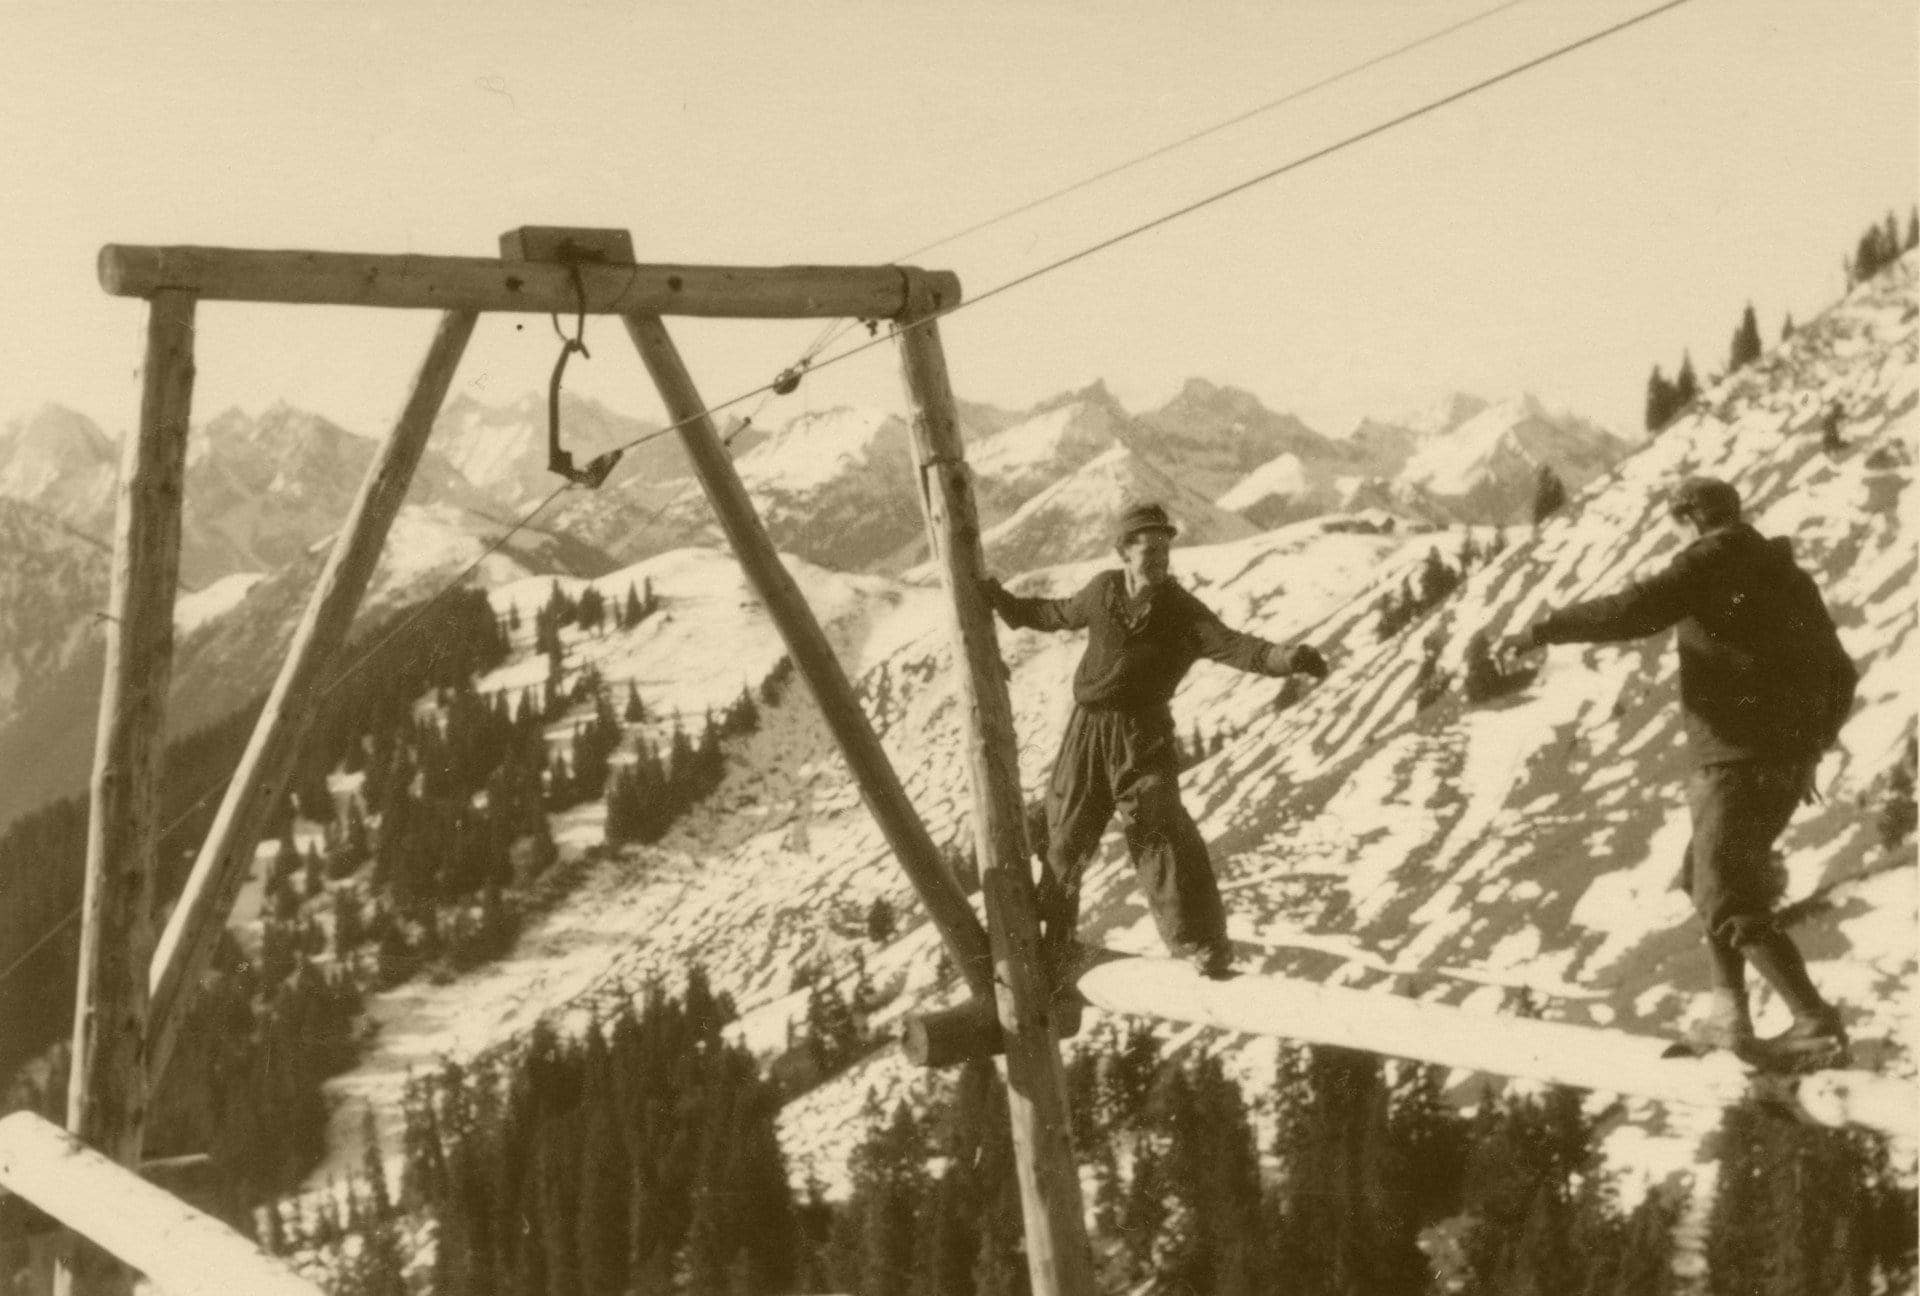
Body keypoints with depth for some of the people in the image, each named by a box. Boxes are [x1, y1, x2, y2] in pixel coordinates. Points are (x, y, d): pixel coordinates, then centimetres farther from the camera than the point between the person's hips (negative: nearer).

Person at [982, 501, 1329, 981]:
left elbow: (1233, 645, -24)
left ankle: (1203, 948, -13)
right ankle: (1052, 947, 30)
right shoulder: (1103, 591, 1)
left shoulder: (1181, 611, -9)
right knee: (1064, 838, 11)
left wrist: (1288, 658, -42)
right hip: (1087, 731, 4)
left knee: (1161, 834, -16)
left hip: (1142, 737, -3)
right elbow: (1062, 613, 23)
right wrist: (1006, 604, 29)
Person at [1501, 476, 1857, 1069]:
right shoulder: (1791, 578, 20)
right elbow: (1840, 677, 24)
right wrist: (1809, 750, 32)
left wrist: (1543, 630, -13)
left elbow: (1636, 610, -19)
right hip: (1788, 764, 8)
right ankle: (1730, 1014, 14)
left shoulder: (1715, 558, -4)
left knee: (1732, 902, -8)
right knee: (1707, 879, 20)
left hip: (1738, 757, -8)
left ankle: (1816, 1023, -17)